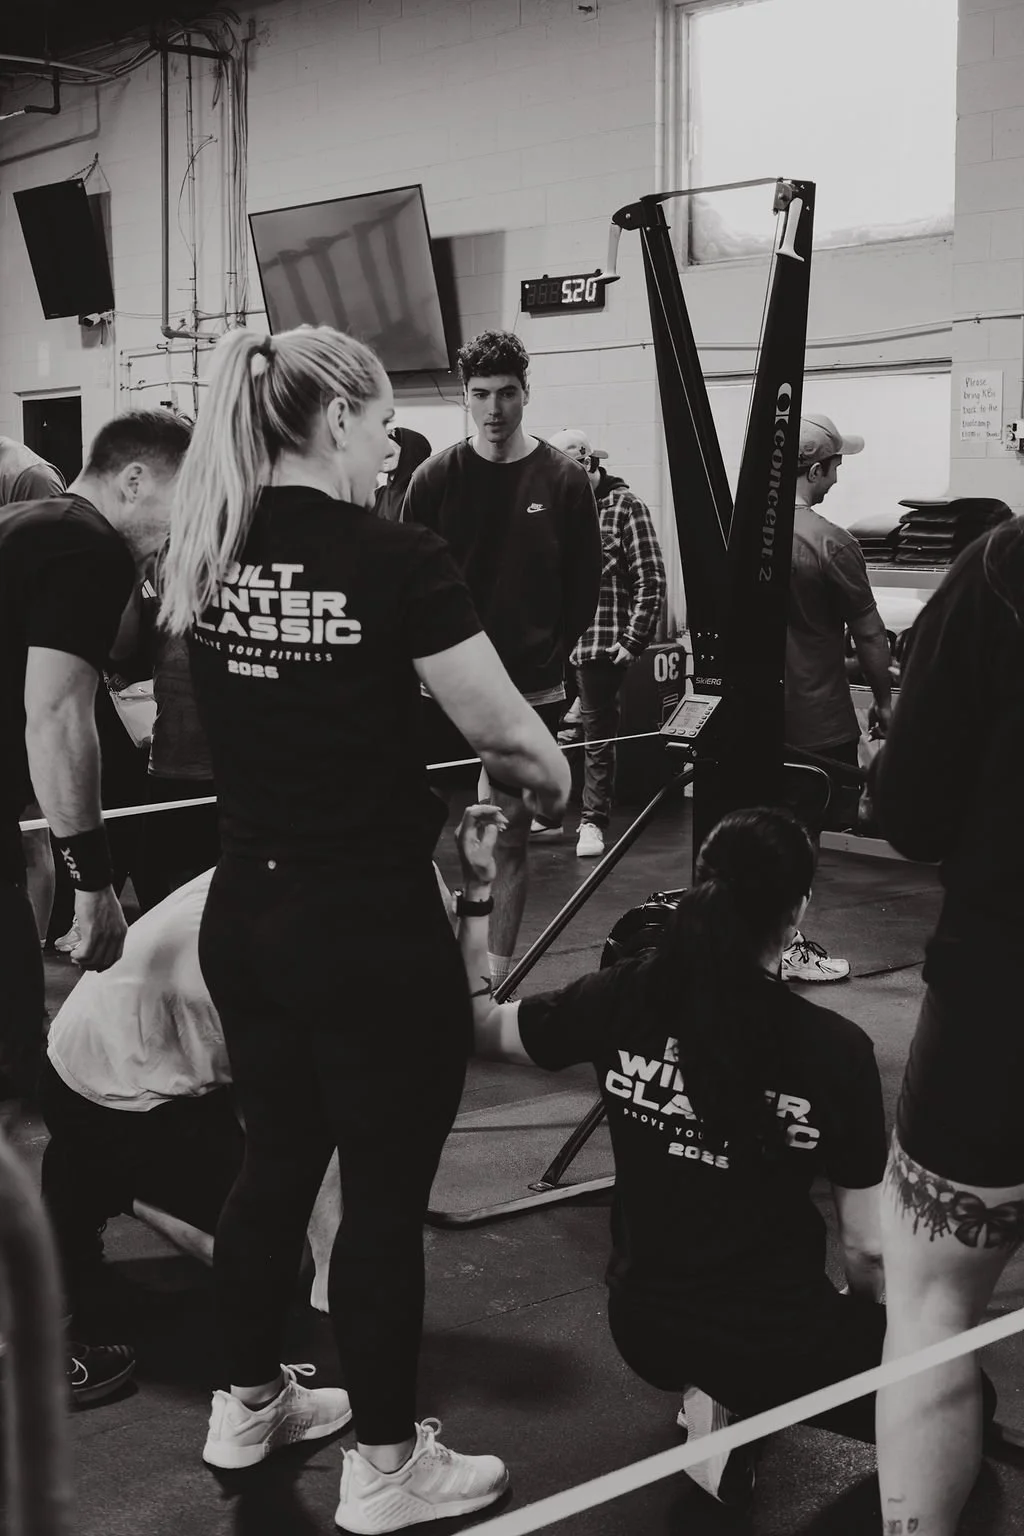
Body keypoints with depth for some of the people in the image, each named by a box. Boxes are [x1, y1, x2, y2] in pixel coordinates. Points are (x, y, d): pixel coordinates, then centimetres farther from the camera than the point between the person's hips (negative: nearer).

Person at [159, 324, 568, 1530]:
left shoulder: (202, 553, 3)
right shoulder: (396, 558, -16)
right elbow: (504, 732, -13)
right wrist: (551, 782, 8)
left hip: (244, 918, 7)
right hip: (373, 932, -7)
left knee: (273, 1164, 22)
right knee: (385, 1196, 8)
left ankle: (249, 1406, 39)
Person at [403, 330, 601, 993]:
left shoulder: (564, 479, -1)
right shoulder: (438, 476, 0)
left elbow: (585, 584, 3)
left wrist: (551, 657, -3)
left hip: (531, 690, 0)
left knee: (512, 831, 7)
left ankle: (498, 972, 17)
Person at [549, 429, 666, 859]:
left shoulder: (624, 506, -4)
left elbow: (650, 580, -6)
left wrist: (633, 640, -10)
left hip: (600, 643, -4)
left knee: (597, 735, 4)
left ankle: (593, 822, 12)